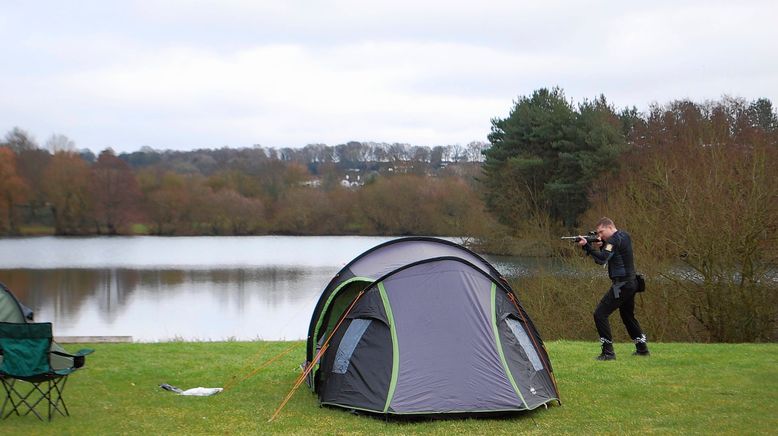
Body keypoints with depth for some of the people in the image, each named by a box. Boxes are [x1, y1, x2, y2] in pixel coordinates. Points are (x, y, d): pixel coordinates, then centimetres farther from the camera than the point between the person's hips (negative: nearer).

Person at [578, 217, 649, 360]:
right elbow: (608, 256, 19)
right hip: (631, 283, 10)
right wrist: (600, 246, 2)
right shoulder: (624, 236, 15)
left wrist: (587, 246, -30)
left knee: (600, 314, -10)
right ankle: (642, 348, 33)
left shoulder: (614, 239, -15)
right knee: (628, 316, 25)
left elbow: (602, 259, -26)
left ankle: (608, 352, -12)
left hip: (621, 284, -10)